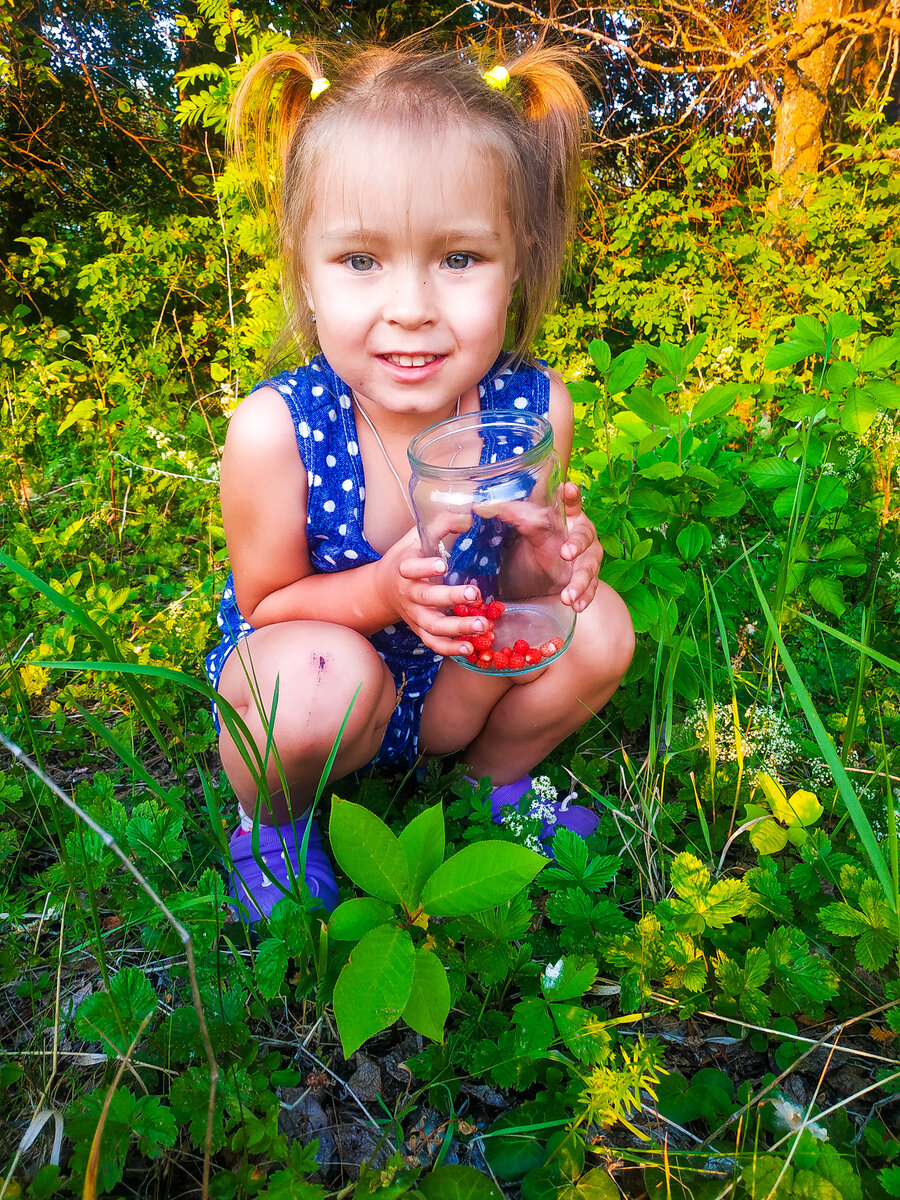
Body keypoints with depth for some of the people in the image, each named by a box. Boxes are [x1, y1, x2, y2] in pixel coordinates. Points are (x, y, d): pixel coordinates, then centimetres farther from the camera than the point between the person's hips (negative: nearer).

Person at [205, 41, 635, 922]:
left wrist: (557, 555, -27)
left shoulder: (534, 409, -19)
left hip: (459, 687, 4)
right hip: (308, 683, -3)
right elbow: (265, 605, -15)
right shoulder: (276, 430, -28)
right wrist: (383, 591, -35)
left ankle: (494, 778, 15)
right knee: (322, 675, -36)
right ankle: (272, 823, 3)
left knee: (598, 625, -17)